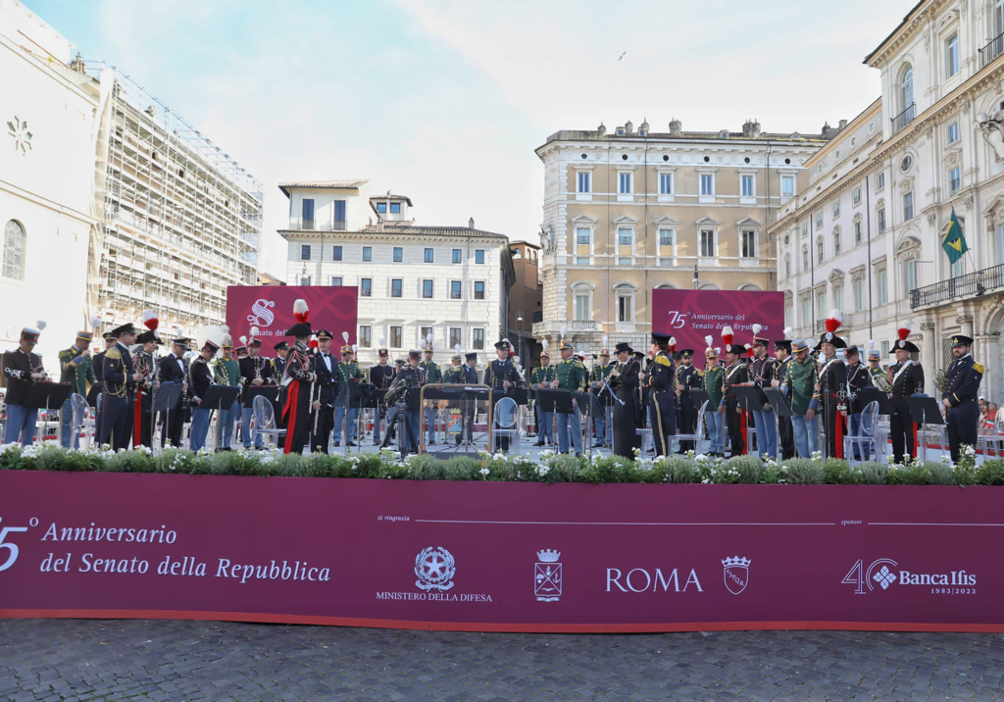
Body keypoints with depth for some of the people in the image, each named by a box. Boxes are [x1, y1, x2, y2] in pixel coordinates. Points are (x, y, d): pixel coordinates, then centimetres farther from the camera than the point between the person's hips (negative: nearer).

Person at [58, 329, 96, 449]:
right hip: (67, 394, -4)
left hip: (80, 395, 4)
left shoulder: (87, 357, 13)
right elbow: (66, 368, -19)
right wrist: (81, 356, -21)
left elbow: (90, 374, 17)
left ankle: (75, 448, 9)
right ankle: (64, 448, 1)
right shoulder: (65, 353, 0)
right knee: (65, 423, -2)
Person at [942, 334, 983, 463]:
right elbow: (946, 384, 17)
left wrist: (951, 400, -14)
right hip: (951, 409, 8)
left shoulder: (974, 366, -6)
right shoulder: (952, 365, 19)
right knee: (953, 443, 11)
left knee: (967, 443, -3)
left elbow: (968, 388, -16)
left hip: (966, 411, -8)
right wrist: (944, 399, -1)